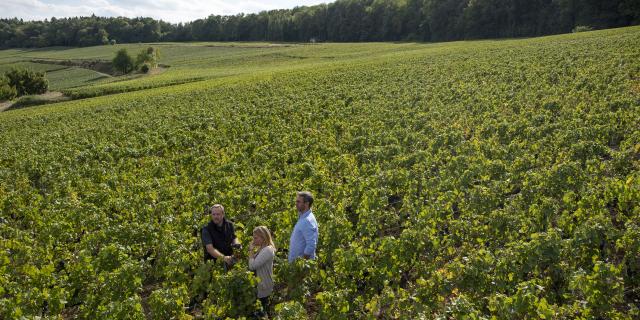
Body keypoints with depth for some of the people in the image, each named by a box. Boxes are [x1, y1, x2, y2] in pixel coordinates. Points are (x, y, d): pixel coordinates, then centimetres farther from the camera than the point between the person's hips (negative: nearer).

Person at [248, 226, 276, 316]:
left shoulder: (267, 250, -24)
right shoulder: (263, 248, 8)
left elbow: (252, 266, -27)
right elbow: (254, 264, 8)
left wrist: (251, 251, -15)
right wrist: (252, 250, -1)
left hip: (264, 285, -9)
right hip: (261, 283, 9)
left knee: (263, 308, 3)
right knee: (264, 307, 19)